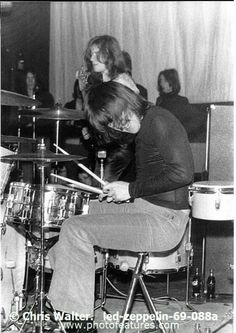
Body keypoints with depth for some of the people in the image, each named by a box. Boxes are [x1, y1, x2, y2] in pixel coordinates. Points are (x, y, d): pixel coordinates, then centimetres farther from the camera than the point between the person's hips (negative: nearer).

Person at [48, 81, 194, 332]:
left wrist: (131, 190, -17)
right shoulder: (143, 127, 13)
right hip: (145, 206, 10)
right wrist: (120, 191, 5)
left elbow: (182, 173, -25)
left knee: (75, 230, -15)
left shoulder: (159, 121, -16)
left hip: (165, 220, -10)